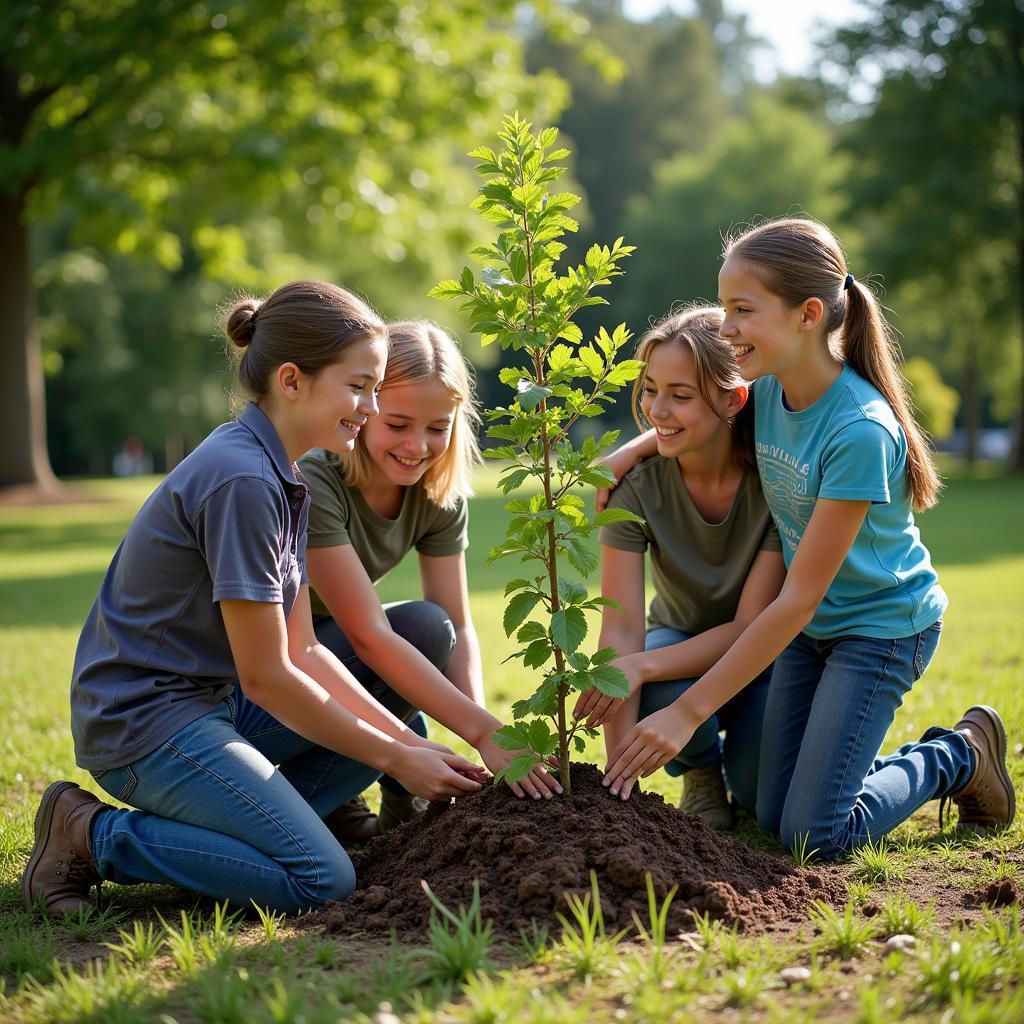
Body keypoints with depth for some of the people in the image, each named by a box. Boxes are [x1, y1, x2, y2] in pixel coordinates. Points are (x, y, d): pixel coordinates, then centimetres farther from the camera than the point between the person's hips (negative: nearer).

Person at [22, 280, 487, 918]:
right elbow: (266, 677, -20)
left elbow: (301, 651, 7)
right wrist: (395, 759, -11)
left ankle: (235, 824, 5)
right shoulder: (241, 481, -22)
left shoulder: (285, 477, 8)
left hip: (212, 699, 10)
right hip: (144, 718, -10)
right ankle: (91, 835, -6)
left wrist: (409, 743, -2)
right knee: (322, 881, -16)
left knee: (400, 730, 9)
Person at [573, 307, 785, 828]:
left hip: (768, 652, -1)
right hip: (682, 642, 1)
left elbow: (750, 627, -25)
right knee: (656, 697, -35)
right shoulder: (637, 482, -22)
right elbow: (621, 629, -27)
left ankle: (739, 761, 15)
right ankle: (702, 772, 2)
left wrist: (641, 666, -42)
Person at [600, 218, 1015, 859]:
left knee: (814, 836, -8)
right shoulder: (766, 389, -9)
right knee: (771, 818, 6)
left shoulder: (860, 431, -30)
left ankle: (961, 756, 14)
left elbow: (800, 596, -28)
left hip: (882, 625, -7)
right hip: (810, 623, 7)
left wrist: (688, 712, -28)